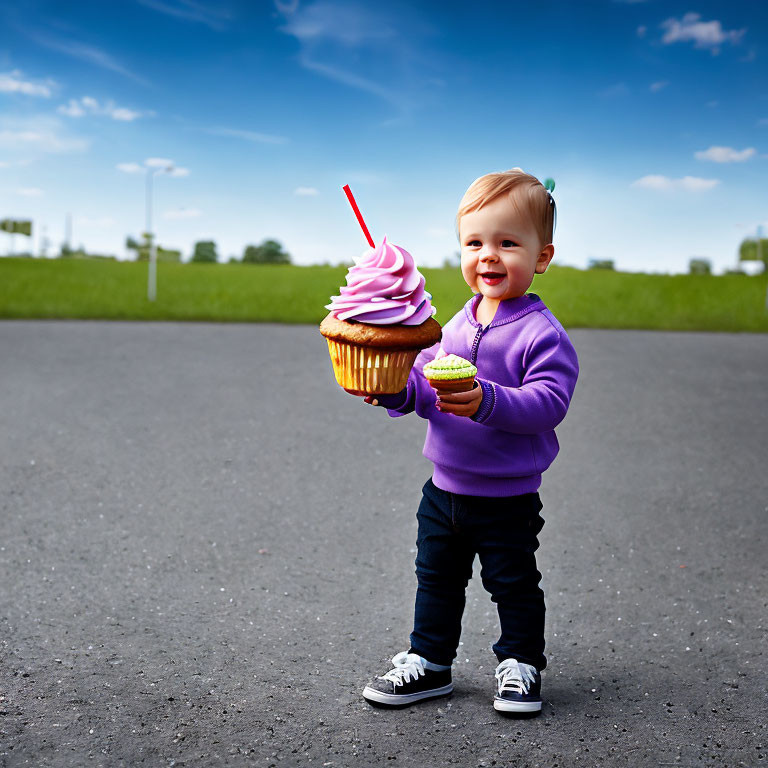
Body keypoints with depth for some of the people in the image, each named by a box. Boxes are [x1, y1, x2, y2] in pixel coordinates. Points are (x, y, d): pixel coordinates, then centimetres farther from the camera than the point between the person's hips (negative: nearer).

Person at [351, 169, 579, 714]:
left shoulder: (543, 333, -16)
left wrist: (489, 402, -38)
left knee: (514, 583, 9)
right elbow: (425, 389, 10)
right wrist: (396, 390, -10)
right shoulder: (455, 325, 5)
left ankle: (521, 664, 29)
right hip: (444, 489, 6)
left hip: (508, 499, -6)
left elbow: (549, 401, -26)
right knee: (436, 578, 17)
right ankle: (428, 661, 32)